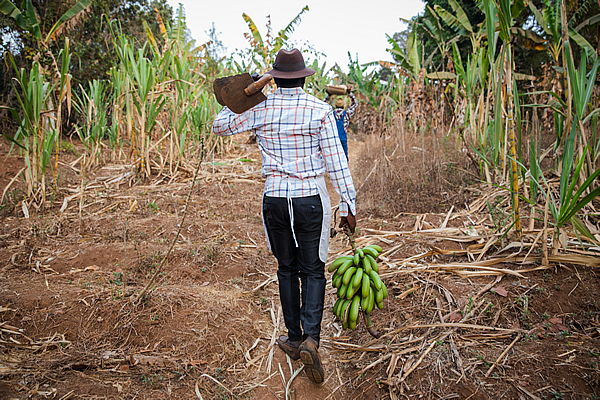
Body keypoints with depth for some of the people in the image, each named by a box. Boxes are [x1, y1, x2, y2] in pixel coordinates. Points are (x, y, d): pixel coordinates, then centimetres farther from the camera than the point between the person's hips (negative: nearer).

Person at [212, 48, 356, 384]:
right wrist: (348, 205, -2)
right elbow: (336, 162, -7)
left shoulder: (260, 110, -1)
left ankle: (294, 338, 26)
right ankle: (311, 337, -6)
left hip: (275, 201, 2)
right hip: (312, 200, -2)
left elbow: (219, 126, 14)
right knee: (312, 271, 9)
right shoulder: (320, 110, -7)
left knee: (287, 269, 17)